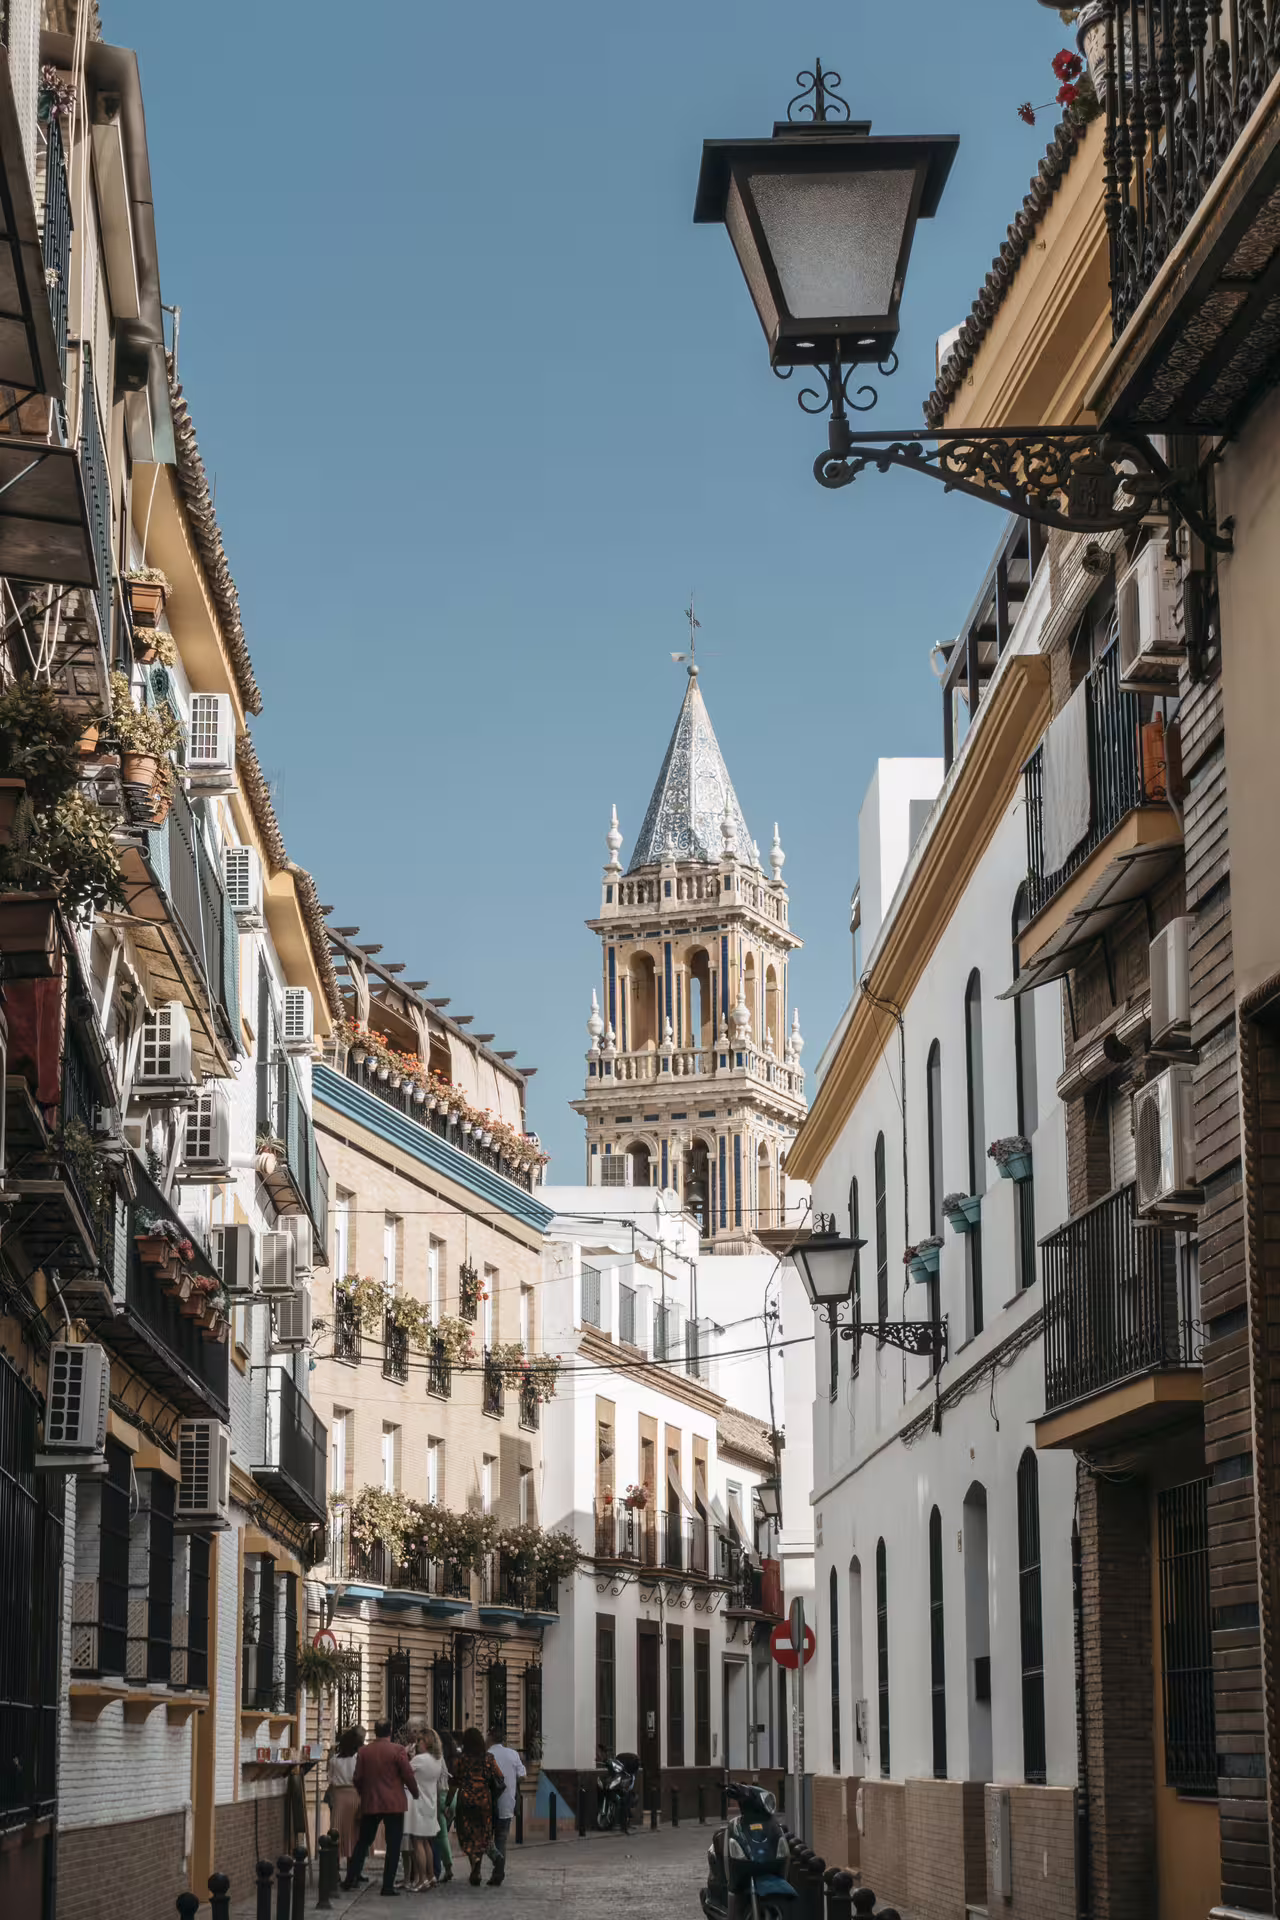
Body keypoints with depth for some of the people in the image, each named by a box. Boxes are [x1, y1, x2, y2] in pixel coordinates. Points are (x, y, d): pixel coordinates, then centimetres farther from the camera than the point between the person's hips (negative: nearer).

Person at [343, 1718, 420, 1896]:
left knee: (363, 1842, 16)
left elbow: (358, 1778, 3)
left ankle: (350, 1879, 17)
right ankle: (388, 1886, -2)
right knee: (393, 1845, 1)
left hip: (369, 1803, 3)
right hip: (394, 1805, -3)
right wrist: (415, 1793, 10)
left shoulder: (363, 1752, 1)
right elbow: (408, 1775, -7)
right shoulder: (398, 1751, -9)